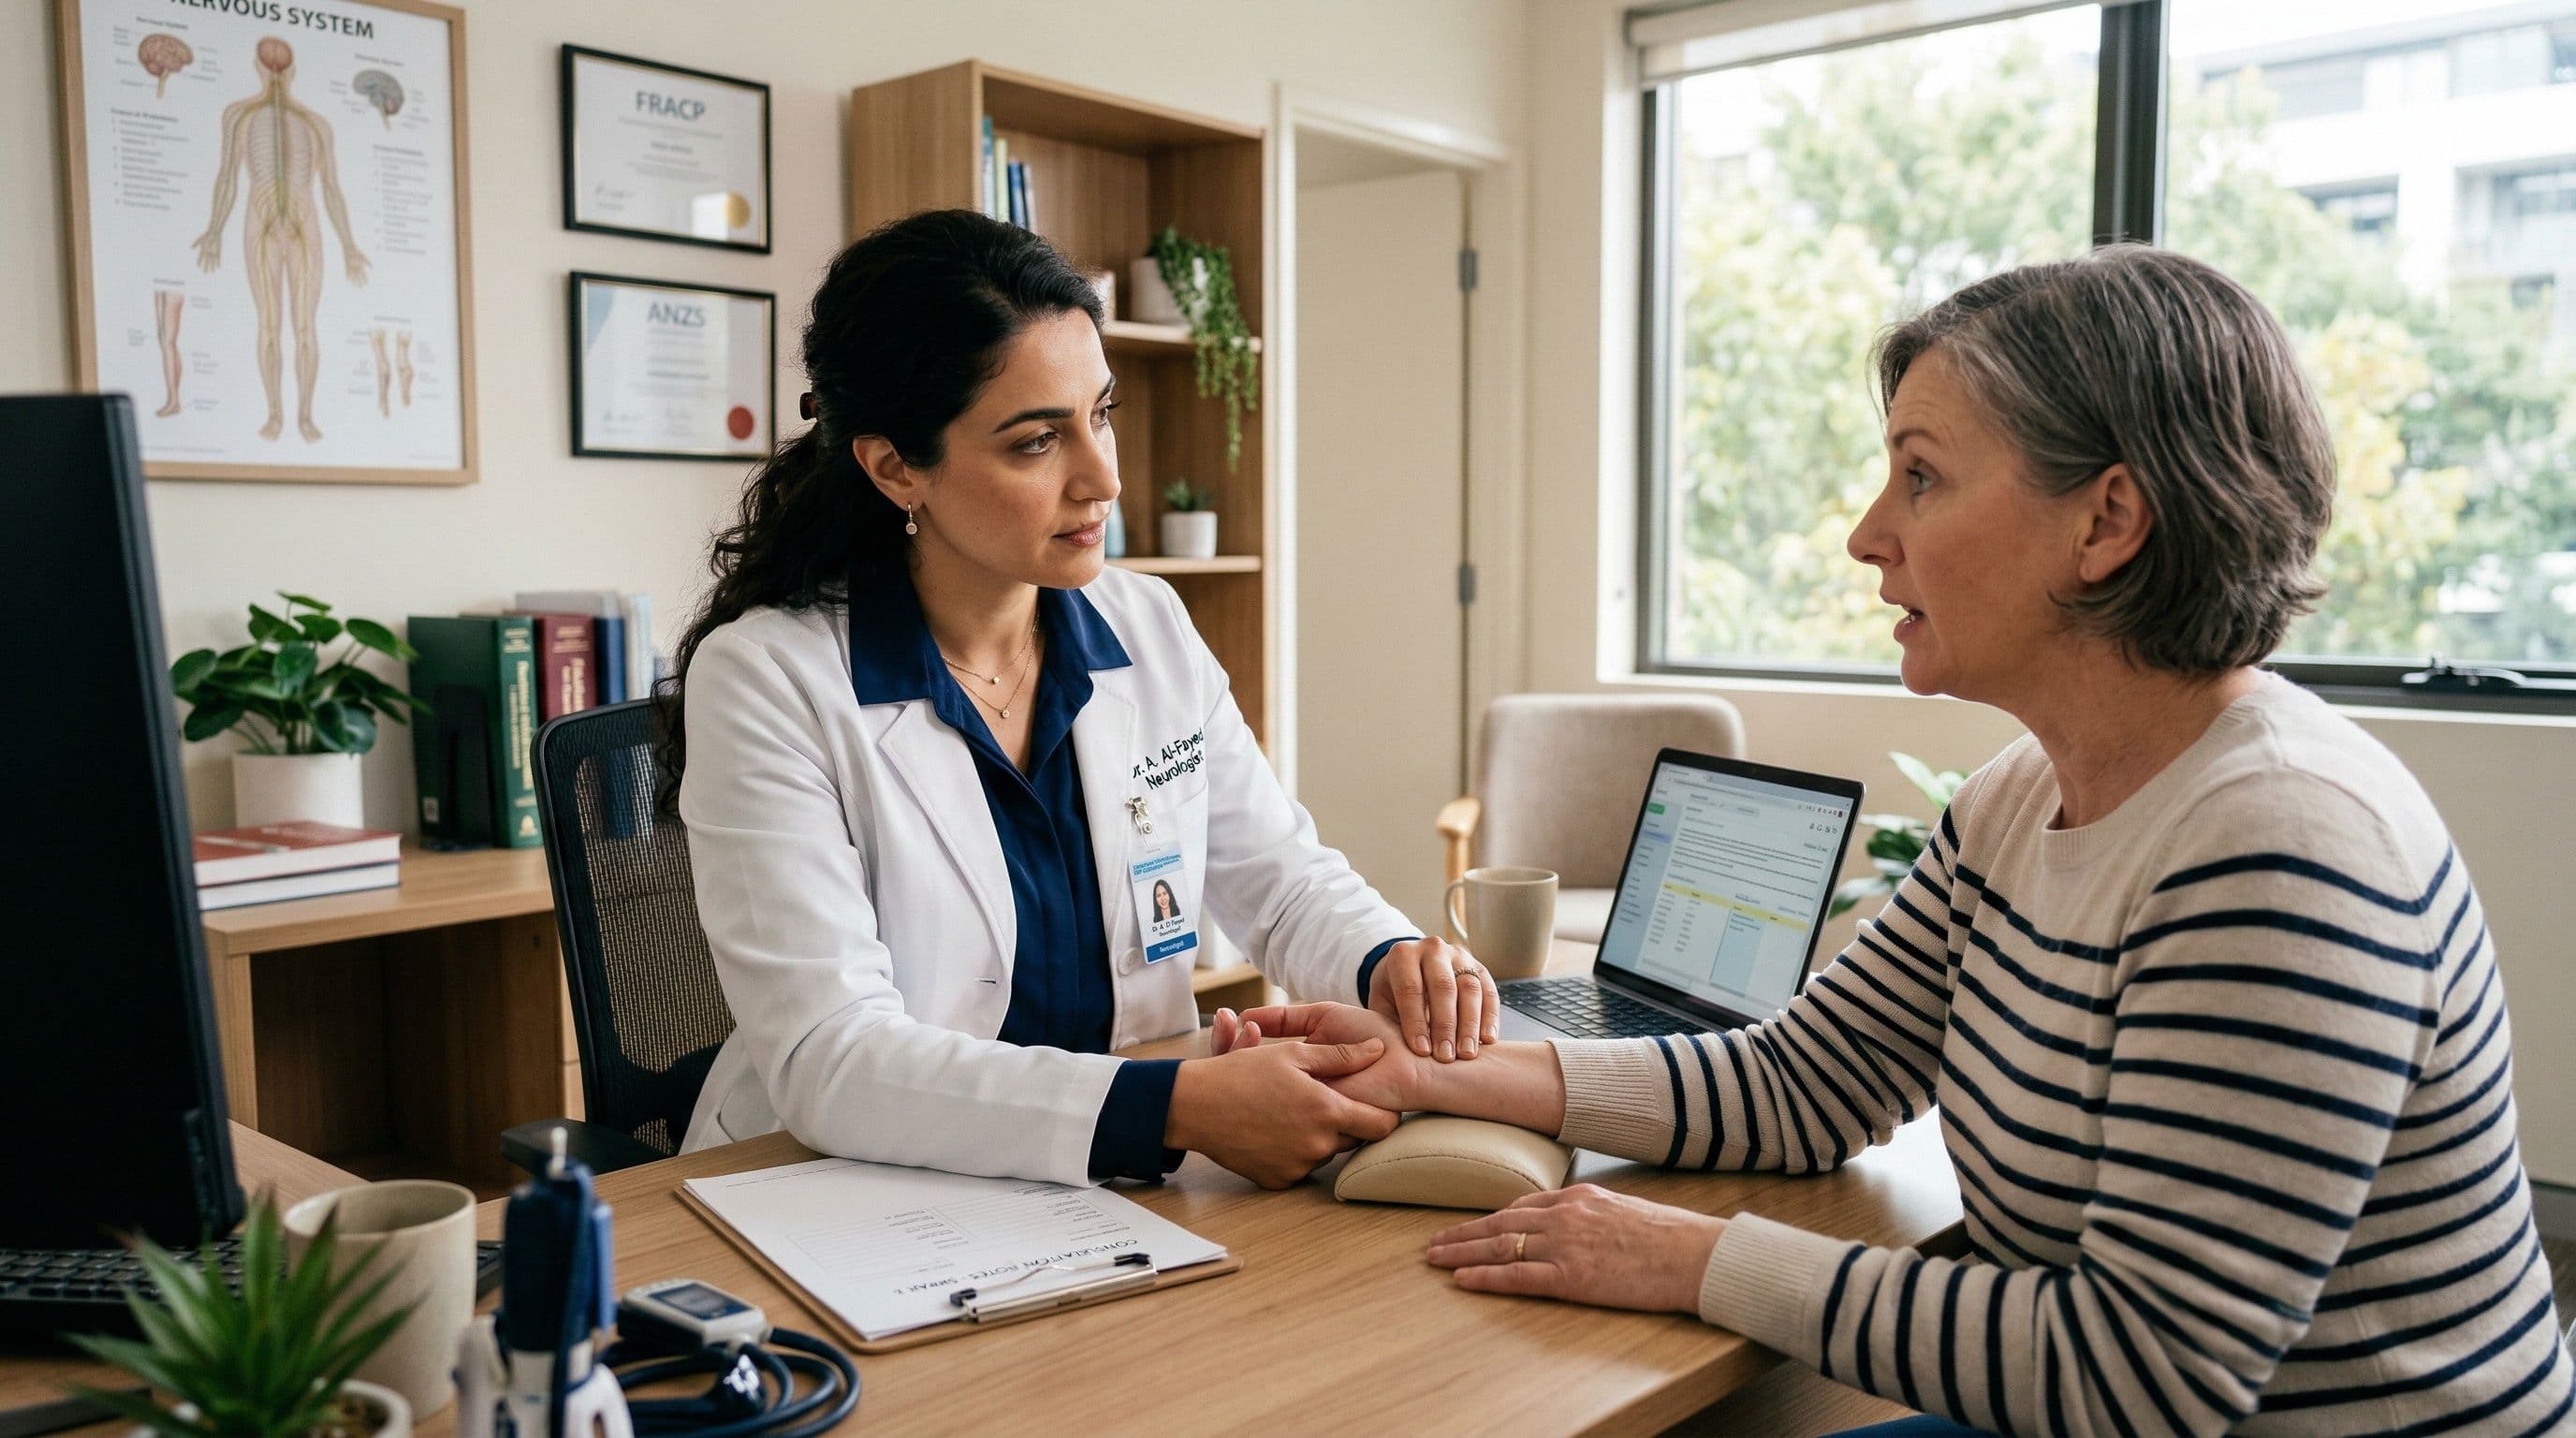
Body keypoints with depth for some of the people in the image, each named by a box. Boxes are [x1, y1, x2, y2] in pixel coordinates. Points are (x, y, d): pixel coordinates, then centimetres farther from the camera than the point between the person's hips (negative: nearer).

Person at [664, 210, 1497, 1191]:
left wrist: (1389, 961, -10)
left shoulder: (1150, 632, 4)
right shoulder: (763, 681, -13)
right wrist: (1178, 1107, -29)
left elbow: (1282, 879, 13)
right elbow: (829, 1060, -21)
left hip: (1123, 1197, 4)